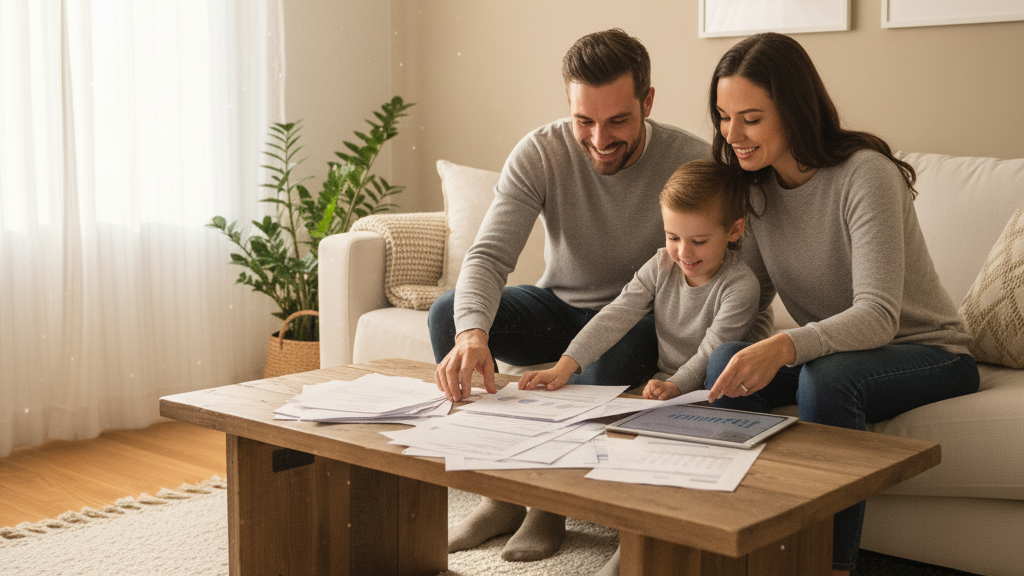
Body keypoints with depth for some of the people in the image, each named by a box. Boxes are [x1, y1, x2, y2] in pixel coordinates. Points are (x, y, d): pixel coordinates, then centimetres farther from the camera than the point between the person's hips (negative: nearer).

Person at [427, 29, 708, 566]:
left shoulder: (692, 162, -21)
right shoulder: (539, 153, -17)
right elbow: (488, 256, -25)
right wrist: (472, 333, -45)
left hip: (638, 318, -3)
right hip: (560, 306, 3)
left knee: (609, 362, -38)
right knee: (448, 314, -20)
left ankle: (551, 504, -13)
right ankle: (500, 493, -12)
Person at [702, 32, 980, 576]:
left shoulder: (865, 175, -23)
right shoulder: (755, 188, -2)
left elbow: (878, 315, -32)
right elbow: (752, 305, 2)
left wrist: (785, 347, -49)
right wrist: (755, 356, -20)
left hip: (929, 353, -5)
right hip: (829, 351, 6)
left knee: (827, 376, -36)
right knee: (726, 359, -22)